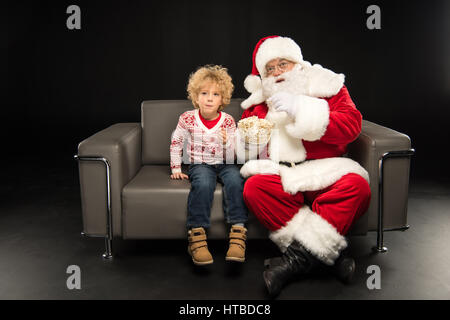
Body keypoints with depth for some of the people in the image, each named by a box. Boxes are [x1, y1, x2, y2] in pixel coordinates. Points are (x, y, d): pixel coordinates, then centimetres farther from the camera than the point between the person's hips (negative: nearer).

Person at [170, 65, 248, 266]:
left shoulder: (228, 121, 2)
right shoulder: (187, 119, 1)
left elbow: (232, 155, 3)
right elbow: (176, 143, 11)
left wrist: (227, 142, -19)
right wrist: (176, 168, 5)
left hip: (224, 164, 1)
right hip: (199, 165, -1)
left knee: (235, 180, -33)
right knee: (203, 183, -36)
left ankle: (238, 232, -33)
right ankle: (197, 235, -33)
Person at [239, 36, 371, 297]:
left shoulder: (327, 88, 7)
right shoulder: (259, 103, 16)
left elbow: (352, 125, -9)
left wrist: (302, 110, -17)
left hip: (324, 172, -1)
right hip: (282, 174, 2)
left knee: (357, 186, -31)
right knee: (254, 187, -29)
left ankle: (300, 256, -28)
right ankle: (325, 252, -27)